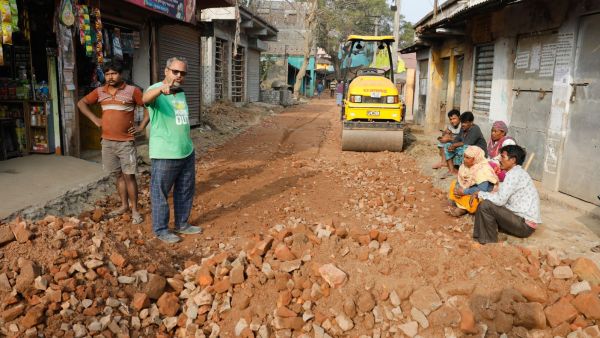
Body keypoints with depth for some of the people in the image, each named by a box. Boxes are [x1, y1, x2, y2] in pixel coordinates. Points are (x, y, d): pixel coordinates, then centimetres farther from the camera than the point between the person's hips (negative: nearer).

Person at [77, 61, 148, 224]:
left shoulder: (132, 91, -5)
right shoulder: (99, 92, 7)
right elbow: (81, 103, 19)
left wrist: (141, 127, -7)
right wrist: (94, 119, 8)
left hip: (126, 141, -4)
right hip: (107, 141, 4)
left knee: (129, 175, -3)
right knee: (118, 175, 13)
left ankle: (135, 209, 5)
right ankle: (124, 205, 25)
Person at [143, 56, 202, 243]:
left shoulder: (181, 92, 12)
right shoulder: (156, 90, -12)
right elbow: (146, 98, -37)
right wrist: (161, 89, -58)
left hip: (187, 152, 8)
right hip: (165, 155, -8)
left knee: (185, 191, 18)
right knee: (160, 193, 5)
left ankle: (182, 224, 33)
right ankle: (161, 229, 20)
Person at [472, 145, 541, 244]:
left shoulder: (514, 174, -18)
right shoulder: (517, 172, 13)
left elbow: (500, 200, -22)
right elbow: (503, 197, 15)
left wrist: (480, 194, -8)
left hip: (525, 225, -10)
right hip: (523, 218, 10)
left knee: (485, 205, -18)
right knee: (486, 201, 12)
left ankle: (490, 242, -3)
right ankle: (482, 236, 11)